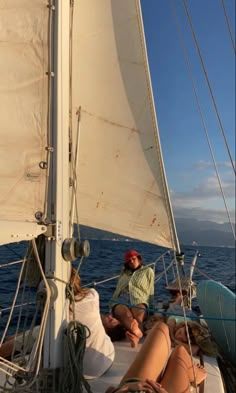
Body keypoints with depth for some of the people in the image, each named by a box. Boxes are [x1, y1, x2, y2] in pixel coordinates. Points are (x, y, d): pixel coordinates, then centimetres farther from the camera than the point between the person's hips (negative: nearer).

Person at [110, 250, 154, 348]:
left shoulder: (148, 271, 24)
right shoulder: (124, 272, 33)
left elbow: (150, 292, 17)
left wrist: (148, 306, 3)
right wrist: (113, 304, 16)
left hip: (139, 301, -1)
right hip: (120, 300, 1)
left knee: (138, 317, -38)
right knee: (126, 314, -38)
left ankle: (135, 338, -66)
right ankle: (136, 331, -68)